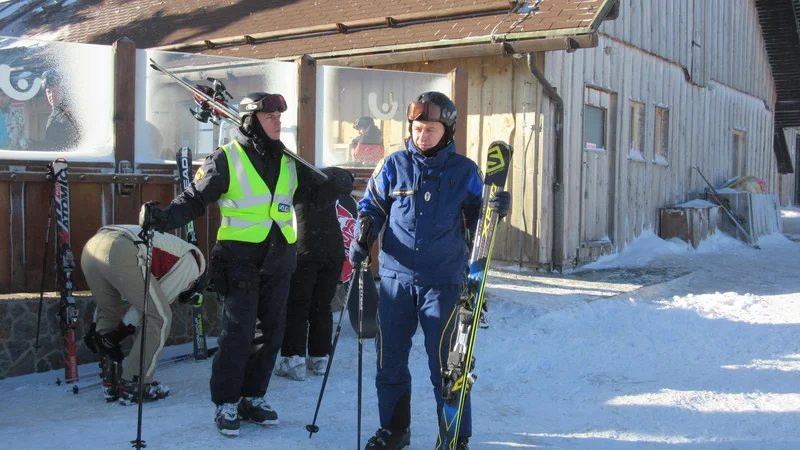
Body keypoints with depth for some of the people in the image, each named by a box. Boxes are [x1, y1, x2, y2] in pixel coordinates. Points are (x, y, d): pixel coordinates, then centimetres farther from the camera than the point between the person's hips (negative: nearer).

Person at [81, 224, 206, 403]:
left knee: (111, 311, 26)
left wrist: (97, 327, 32)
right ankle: (135, 386, 7)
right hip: (121, 253, -8)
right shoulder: (191, 263, 17)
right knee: (160, 317, 6)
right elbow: (155, 300, 8)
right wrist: (121, 331, 11)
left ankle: (111, 384, 26)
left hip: (92, 245, 9)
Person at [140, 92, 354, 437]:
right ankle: (226, 403, 10)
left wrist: (337, 186, -3)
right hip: (239, 261, -5)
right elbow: (195, 199, -4)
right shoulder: (227, 159, -4)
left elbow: (316, 195, 18)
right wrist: (165, 218, -22)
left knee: (270, 333, 10)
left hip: (278, 262, 6)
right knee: (238, 334, -6)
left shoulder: (289, 163, 12)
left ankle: (253, 397, 24)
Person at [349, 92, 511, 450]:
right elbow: (371, 207, 12)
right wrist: (361, 239, -5)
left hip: (443, 280, -2)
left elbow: (476, 220, 7)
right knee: (389, 358, 11)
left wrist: (497, 208, -14)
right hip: (395, 276, 3)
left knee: (444, 362, -1)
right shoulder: (393, 166, 4)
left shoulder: (464, 171, 1)